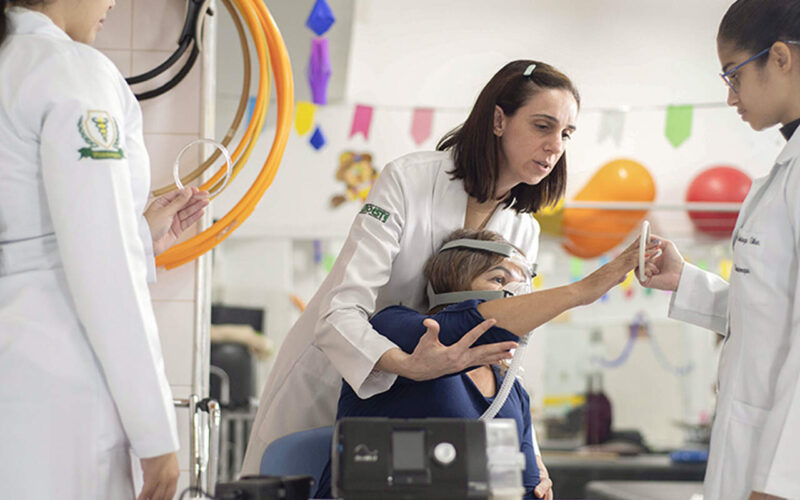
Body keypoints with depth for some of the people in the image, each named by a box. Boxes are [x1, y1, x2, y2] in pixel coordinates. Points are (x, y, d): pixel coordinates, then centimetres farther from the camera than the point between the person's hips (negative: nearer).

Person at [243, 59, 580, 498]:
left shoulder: (523, 232, -4)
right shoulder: (409, 180, -22)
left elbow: (500, 355, -2)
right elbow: (340, 314, -30)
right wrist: (409, 364, -48)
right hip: (327, 377, -4)